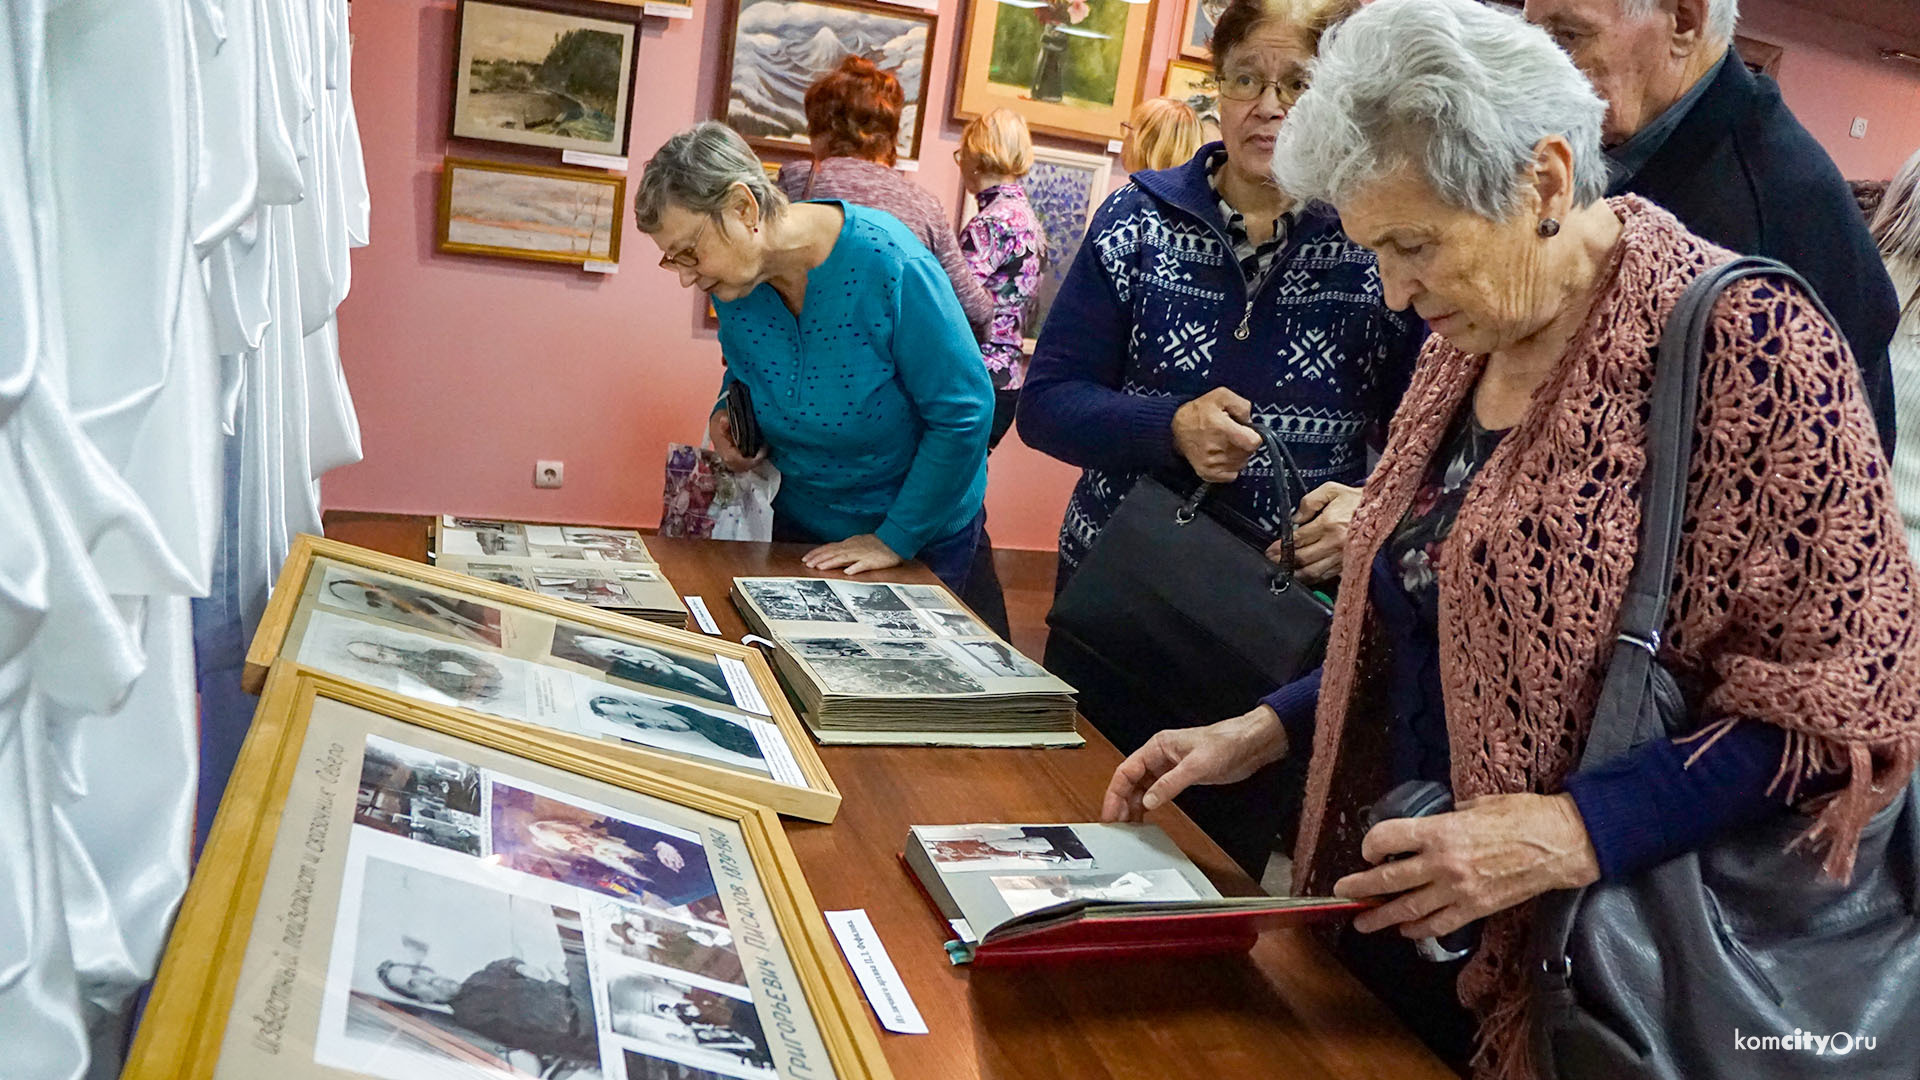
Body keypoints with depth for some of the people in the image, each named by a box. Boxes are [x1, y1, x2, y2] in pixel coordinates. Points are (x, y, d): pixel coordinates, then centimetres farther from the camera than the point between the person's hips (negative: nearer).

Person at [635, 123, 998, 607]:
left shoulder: (887, 263, -29)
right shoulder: (732, 280, -10)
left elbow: (965, 414, -24)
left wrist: (895, 540, -19)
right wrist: (729, 414, -11)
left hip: (922, 531, -5)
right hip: (800, 524, 5)